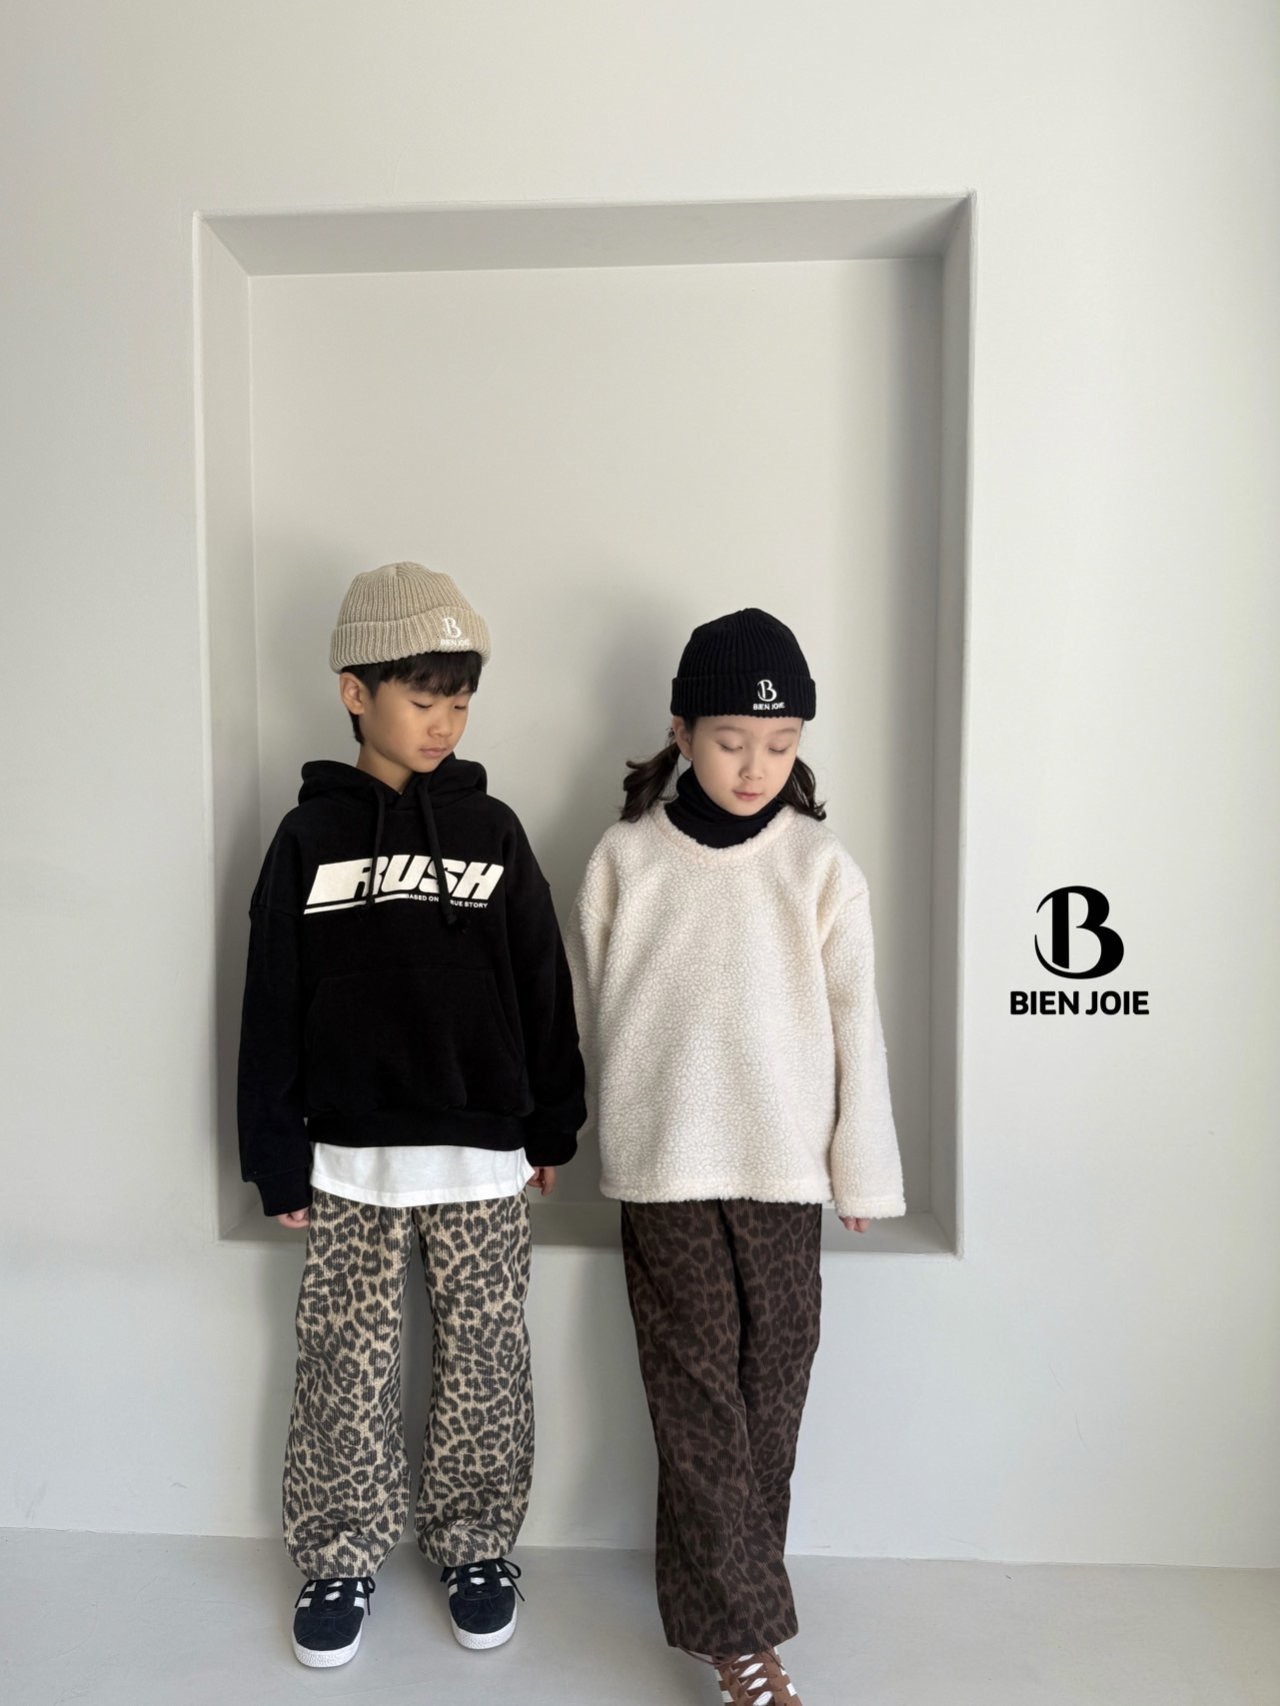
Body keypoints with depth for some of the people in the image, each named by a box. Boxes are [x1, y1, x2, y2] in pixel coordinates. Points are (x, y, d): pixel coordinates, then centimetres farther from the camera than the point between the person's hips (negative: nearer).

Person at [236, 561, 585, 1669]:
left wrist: (552, 1127, 5)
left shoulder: (492, 829, 1)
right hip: (350, 1161, 0)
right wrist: (276, 1157, -1)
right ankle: (342, 1558, 33)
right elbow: (272, 1008, 0)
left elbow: (544, 987, 4)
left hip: (484, 1158, 1)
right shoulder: (310, 836, -1)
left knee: (484, 1368, 12)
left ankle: (477, 1545, 33)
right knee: (347, 1369, 11)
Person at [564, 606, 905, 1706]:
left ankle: (716, 1586, 31)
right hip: (663, 1167, -1)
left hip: (783, 1167, 1)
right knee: (698, 1395, 2)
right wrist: (586, 1137, 10)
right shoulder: (626, 858, -3)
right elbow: (587, 1011, 5)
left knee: (769, 1391, 10)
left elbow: (856, 1026, 0)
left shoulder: (821, 865, -3)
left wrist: (864, 1169, 2)